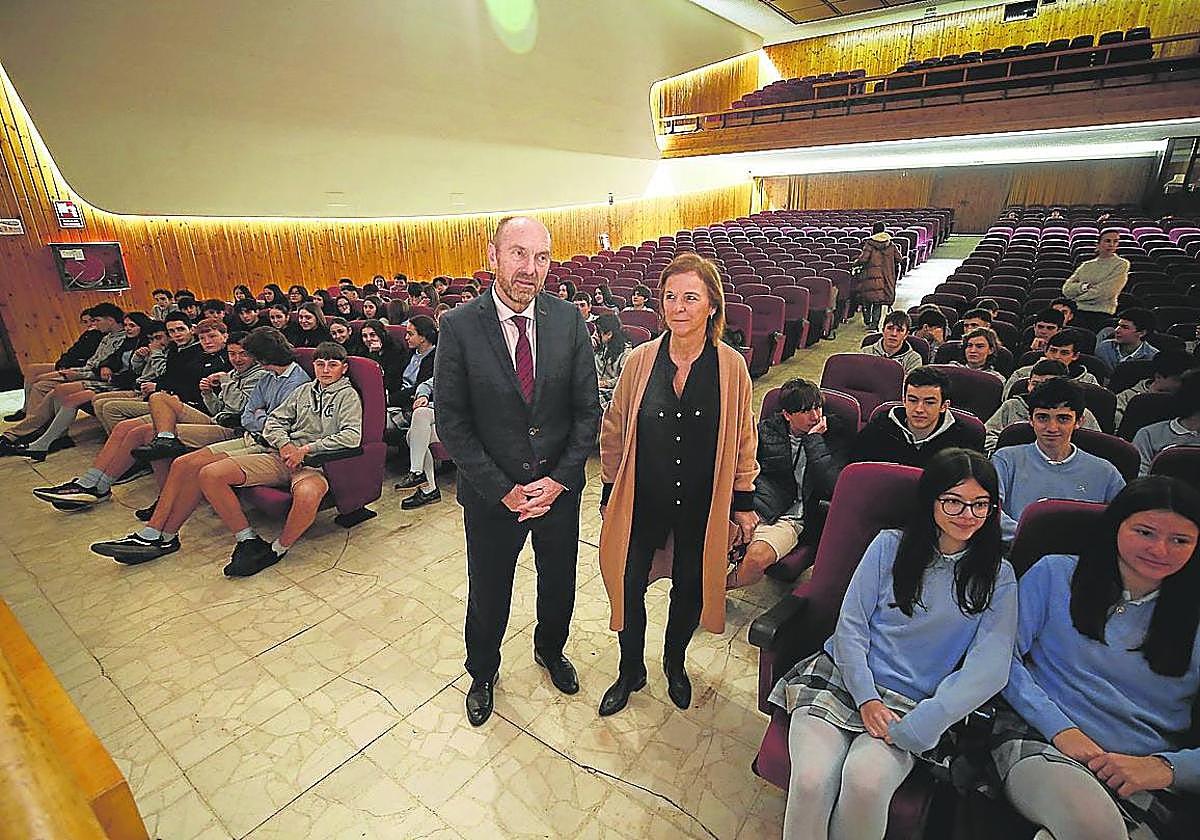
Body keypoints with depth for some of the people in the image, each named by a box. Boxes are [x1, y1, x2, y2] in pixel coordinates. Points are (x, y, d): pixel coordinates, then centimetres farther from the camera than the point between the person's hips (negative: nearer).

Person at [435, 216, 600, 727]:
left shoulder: (568, 320, -8)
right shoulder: (459, 327, -15)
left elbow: (587, 407, -4)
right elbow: (451, 423, -12)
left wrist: (559, 479, -11)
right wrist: (503, 491, -14)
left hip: (559, 487, 2)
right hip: (490, 493, -2)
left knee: (559, 587, 22)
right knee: (488, 594, 19)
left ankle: (550, 650, 55)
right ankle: (482, 674, 50)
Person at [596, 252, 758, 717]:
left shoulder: (731, 366, -10)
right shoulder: (640, 360, -9)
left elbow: (742, 438, 1)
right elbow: (614, 431, 0)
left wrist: (744, 502, 4)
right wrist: (609, 494, 4)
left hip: (702, 504, 0)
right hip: (642, 500, 0)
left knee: (689, 587, 18)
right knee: (628, 586, 11)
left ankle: (674, 662, 49)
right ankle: (631, 670, 40)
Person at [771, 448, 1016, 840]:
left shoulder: (997, 578, 4)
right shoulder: (890, 546, 3)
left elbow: (988, 670, -6)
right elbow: (850, 626, 2)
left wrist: (910, 729, -15)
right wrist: (866, 699, -11)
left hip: (910, 703, 0)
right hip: (841, 677, 0)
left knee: (865, 781, -29)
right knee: (811, 781, -25)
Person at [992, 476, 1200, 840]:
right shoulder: (1056, 573, 6)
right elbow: (1005, 656, 0)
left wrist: (1163, 767, -11)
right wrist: (1061, 729, -10)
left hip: (1146, 780, 2)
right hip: (1038, 738, -2)